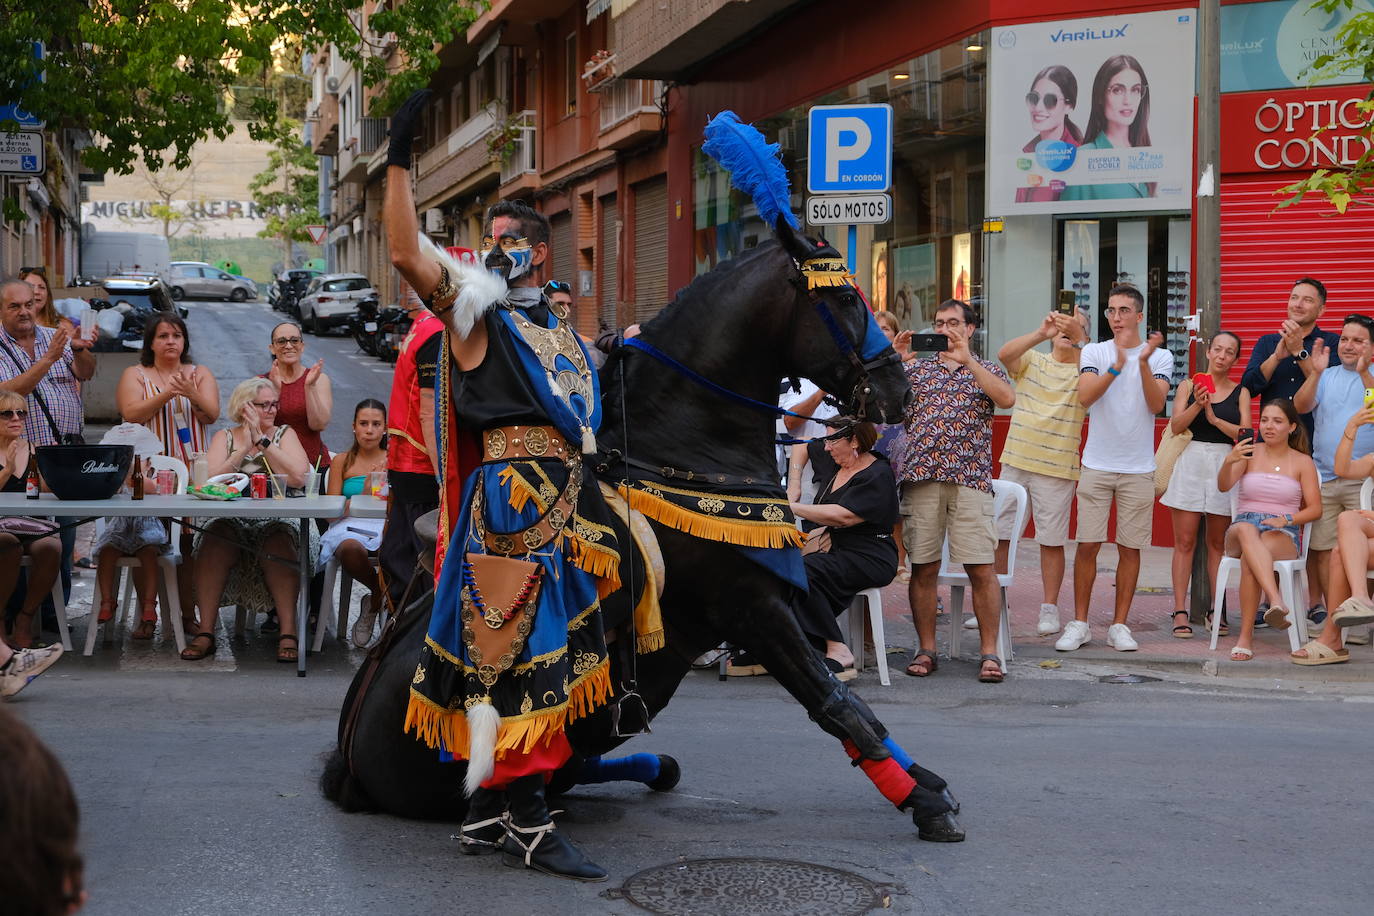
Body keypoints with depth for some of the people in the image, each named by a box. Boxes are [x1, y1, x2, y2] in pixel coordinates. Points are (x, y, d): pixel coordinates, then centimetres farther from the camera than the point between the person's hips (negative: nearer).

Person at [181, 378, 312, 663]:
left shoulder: (284, 435, 12)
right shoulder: (225, 437, 15)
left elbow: (298, 477, -8)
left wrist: (262, 441, -7)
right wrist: (244, 448, -7)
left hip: (277, 522, -1)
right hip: (232, 521, 1)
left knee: (278, 542, -35)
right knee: (215, 540, -32)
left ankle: (288, 632, -35)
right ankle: (205, 632, -31)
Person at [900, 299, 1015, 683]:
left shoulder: (987, 370, 13)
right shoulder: (916, 368, 17)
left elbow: (1007, 398, -8)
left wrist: (967, 360, -13)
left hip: (970, 479, -2)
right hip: (921, 478, 2)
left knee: (981, 569, -6)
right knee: (923, 569, 2)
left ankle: (989, 652, 0)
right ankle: (926, 650, 11)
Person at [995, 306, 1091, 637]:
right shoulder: (1032, 361, 8)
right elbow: (1004, 354, -13)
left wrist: (1077, 336, -36)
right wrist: (1041, 333, -29)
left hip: (1058, 468, -2)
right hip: (1016, 461, 2)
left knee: (1052, 541, 2)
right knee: (1001, 534, 4)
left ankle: (1049, 609, 10)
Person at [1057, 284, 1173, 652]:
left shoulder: (1160, 356, 4)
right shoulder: (1094, 352, 4)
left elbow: (1156, 404, -10)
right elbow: (1085, 397, -12)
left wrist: (1143, 362, -22)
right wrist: (1118, 365, -24)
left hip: (1139, 468, 0)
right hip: (1097, 465, 0)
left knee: (1130, 548, 4)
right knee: (1087, 545, -2)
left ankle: (1119, 625, 12)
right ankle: (1079, 623, 7)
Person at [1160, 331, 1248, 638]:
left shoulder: (1240, 392, 8)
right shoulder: (1189, 385, 7)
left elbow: (1245, 434, -3)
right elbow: (1176, 426, -3)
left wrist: (1214, 417, -13)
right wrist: (1196, 406, -18)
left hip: (1224, 465, 1)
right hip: (1190, 462, -1)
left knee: (1218, 543, 6)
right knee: (1184, 542, -3)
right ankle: (1180, 611, -3)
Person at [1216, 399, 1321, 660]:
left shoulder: (1302, 462, 11)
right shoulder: (1250, 453, 11)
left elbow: (1315, 509, 6)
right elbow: (1223, 486, -6)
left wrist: (1286, 519, -13)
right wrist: (1229, 461, -27)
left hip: (1284, 535, -1)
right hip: (1242, 527, 1)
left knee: (1249, 558, -37)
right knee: (1246, 530, -40)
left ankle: (1245, 637, -41)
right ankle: (1276, 602, -58)